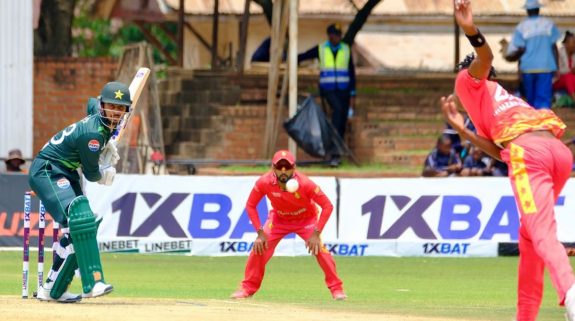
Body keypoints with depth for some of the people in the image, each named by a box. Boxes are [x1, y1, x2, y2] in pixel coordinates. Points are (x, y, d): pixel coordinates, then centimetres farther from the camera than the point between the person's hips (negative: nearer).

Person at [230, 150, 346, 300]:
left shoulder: (304, 183, -36)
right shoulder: (264, 182, -29)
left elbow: (327, 206, -28)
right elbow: (251, 205, -14)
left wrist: (316, 233, -32)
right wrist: (260, 232, -20)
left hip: (307, 219, -2)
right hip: (279, 219, 2)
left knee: (319, 249, -20)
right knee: (259, 248, -14)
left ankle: (337, 289, -6)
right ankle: (247, 288, 4)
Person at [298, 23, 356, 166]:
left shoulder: (346, 50, 7)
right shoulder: (320, 49, 3)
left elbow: (351, 73, 7)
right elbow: (303, 56, 14)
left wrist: (352, 95, 3)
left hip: (343, 90, 3)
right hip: (328, 89, -3)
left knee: (342, 123, 0)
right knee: (337, 108, -30)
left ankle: (336, 154, 10)